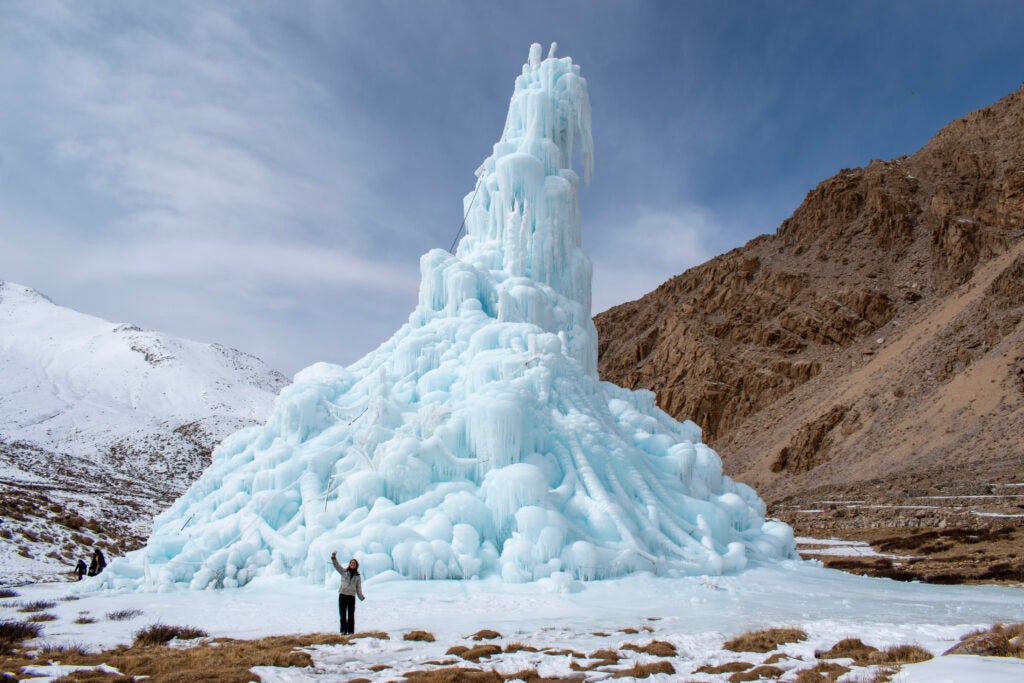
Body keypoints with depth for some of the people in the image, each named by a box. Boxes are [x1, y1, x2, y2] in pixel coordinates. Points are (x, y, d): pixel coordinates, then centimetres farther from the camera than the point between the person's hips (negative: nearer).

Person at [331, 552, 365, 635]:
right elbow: (337, 566, -6)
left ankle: (350, 631, 7)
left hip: (351, 596, 0)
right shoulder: (344, 571, 7)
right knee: (342, 614, 4)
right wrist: (334, 558, -23)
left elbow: (358, 587, 8)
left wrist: (361, 596, -4)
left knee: (351, 615, 1)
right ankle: (343, 630, 12)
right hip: (342, 595, 0)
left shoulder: (357, 576, 9)